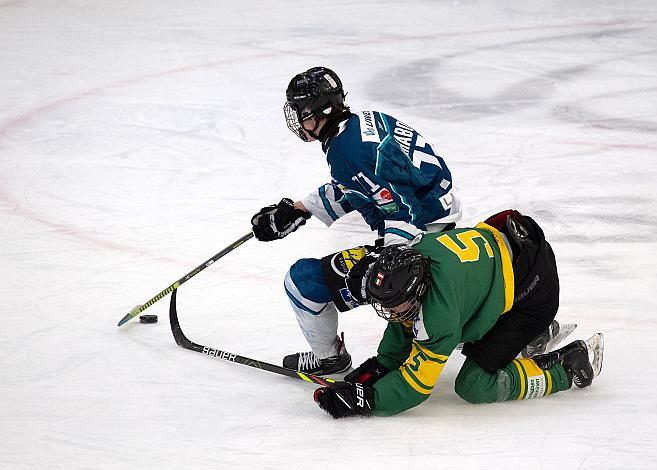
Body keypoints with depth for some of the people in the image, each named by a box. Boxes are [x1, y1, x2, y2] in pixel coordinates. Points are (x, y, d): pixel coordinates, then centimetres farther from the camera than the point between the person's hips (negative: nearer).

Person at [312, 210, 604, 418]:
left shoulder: (439, 314, -35)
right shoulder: (411, 257, -13)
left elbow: (417, 382, -27)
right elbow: (404, 324, 7)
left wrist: (366, 401, -30)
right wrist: (380, 365, 1)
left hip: (533, 291, -9)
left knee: (475, 386, -11)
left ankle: (569, 367, -2)